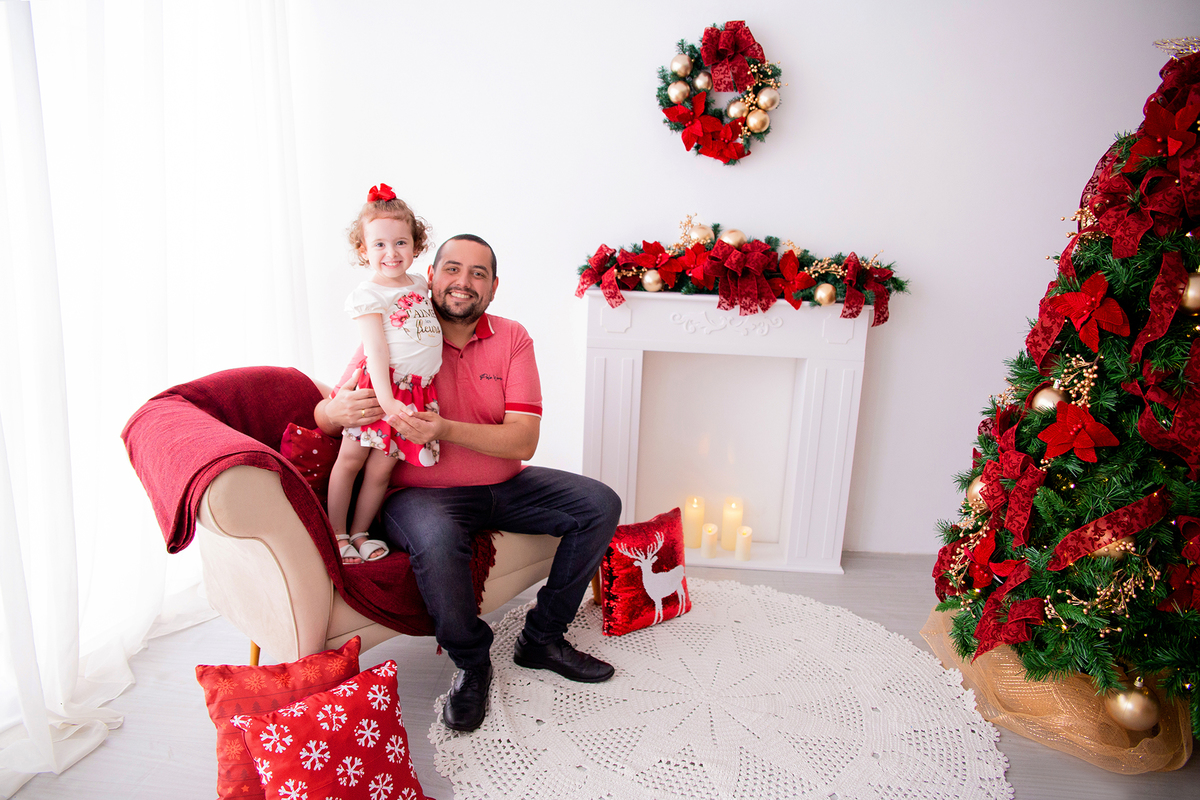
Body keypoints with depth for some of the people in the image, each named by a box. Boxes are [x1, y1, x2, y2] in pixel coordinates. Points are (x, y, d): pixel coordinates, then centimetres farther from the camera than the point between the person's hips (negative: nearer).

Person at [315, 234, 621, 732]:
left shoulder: (512, 339, 1)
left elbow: (523, 440, -11)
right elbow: (322, 417, -2)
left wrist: (445, 430, -27)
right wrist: (341, 410, -29)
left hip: (504, 486, 4)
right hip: (421, 492, -4)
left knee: (601, 504, -7)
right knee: (435, 537, -37)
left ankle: (542, 638, 7)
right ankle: (470, 663, -7)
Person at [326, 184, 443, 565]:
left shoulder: (419, 283, 12)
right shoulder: (368, 294, -7)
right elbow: (376, 348, -16)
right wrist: (386, 398, -24)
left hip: (415, 391, 5)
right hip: (377, 385, -4)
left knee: (381, 468, 8)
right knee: (350, 458, 5)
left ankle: (360, 533, 23)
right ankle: (336, 533, 21)